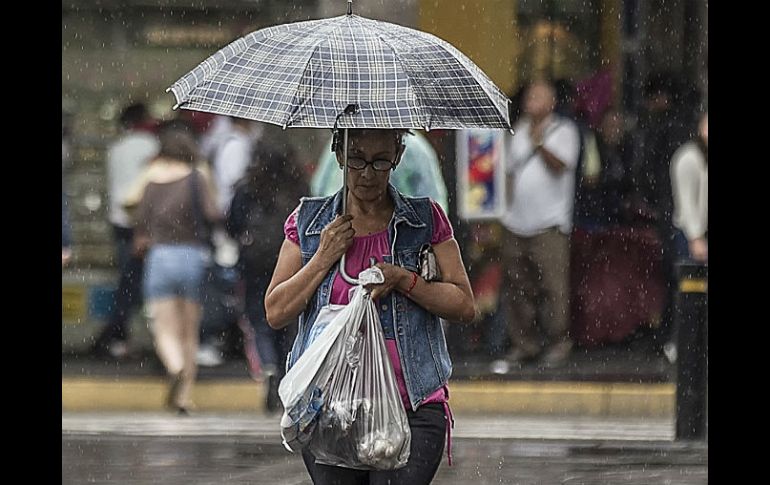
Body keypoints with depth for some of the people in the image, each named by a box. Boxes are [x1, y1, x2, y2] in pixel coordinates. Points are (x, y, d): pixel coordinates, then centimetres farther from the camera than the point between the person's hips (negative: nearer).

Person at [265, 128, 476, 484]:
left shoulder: (426, 220, 6)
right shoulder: (307, 222, 9)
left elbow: (465, 306, 3)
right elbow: (276, 313, 7)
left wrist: (402, 280, -11)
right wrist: (323, 259, -4)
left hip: (413, 409, -2)